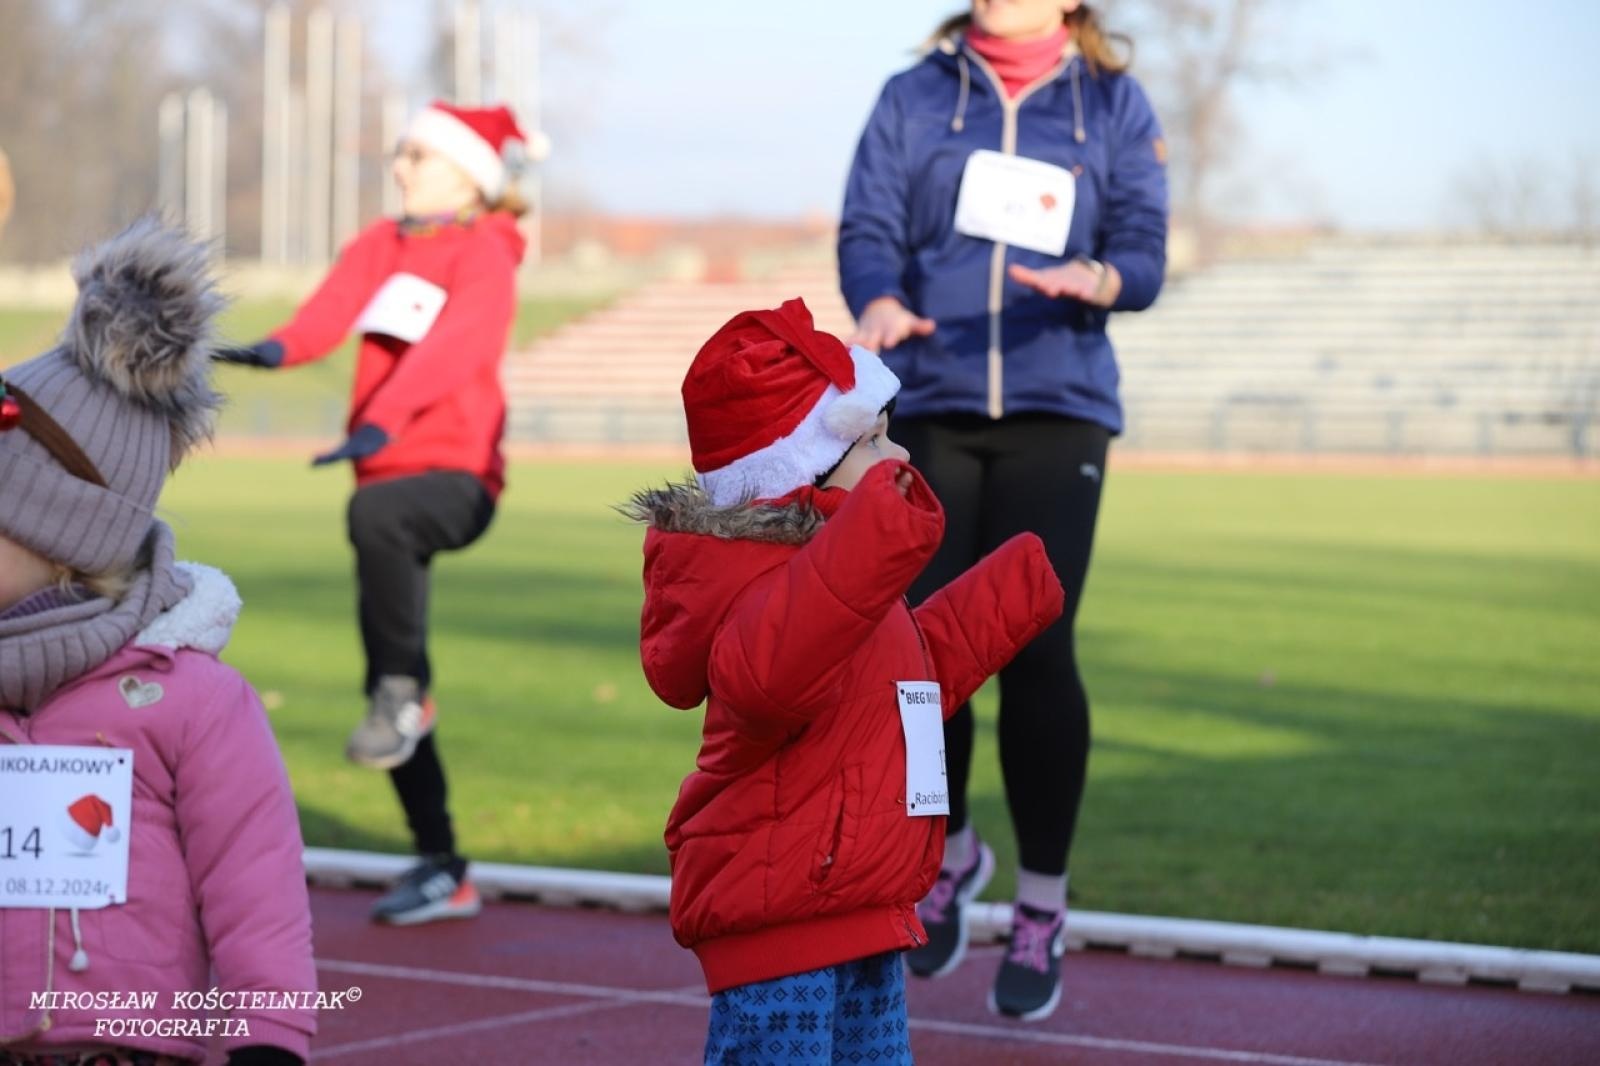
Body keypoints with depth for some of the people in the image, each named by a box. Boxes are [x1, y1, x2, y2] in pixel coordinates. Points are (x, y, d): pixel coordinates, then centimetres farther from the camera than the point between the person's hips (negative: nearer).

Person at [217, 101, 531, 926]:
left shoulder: (483, 254, -5)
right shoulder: (379, 245, 13)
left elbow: (445, 349, -23)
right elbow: (338, 303, -8)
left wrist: (379, 425, -40)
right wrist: (283, 346, -31)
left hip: (456, 474, -8)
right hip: (387, 475, 8)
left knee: (375, 514, -40)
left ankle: (403, 691, -22)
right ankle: (442, 871, 17)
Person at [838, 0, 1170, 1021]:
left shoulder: (1115, 106, 9)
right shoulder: (914, 98, 10)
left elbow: (1143, 256, 1)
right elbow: (867, 230, 0)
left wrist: (1090, 280, -23)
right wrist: (880, 306, -22)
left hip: (1057, 409, -1)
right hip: (930, 408, 1)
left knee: (1035, 646, -11)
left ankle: (1042, 915, 2)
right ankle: (951, 852, 22)